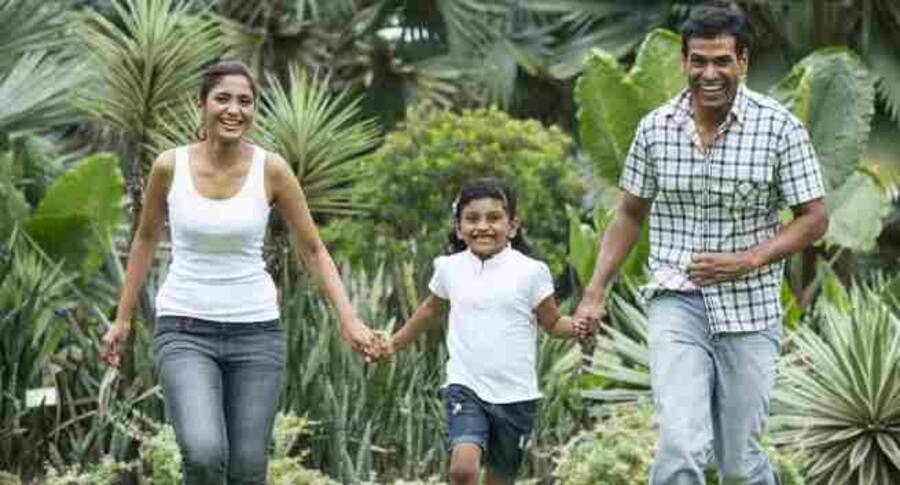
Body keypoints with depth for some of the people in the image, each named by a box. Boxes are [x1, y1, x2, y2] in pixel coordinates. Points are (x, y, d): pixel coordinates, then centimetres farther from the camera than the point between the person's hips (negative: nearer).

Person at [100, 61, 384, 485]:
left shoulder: (271, 170, -4)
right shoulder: (169, 166, -4)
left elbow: (313, 250, 4)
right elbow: (146, 239, 13)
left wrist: (348, 319, -7)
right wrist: (122, 319, 16)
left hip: (255, 329, 1)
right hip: (184, 328, -1)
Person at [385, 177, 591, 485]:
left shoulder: (530, 272, -5)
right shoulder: (450, 269, 3)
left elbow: (553, 323, 3)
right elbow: (429, 309, 22)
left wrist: (576, 327, -19)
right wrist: (394, 344, 31)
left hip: (515, 395, 0)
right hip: (465, 388, 0)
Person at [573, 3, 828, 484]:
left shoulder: (779, 127, -6)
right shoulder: (655, 128, 1)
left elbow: (813, 219, -2)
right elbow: (629, 214, 13)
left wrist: (745, 261, -15)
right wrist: (595, 292, 6)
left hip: (751, 312, 0)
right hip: (676, 304, 1)